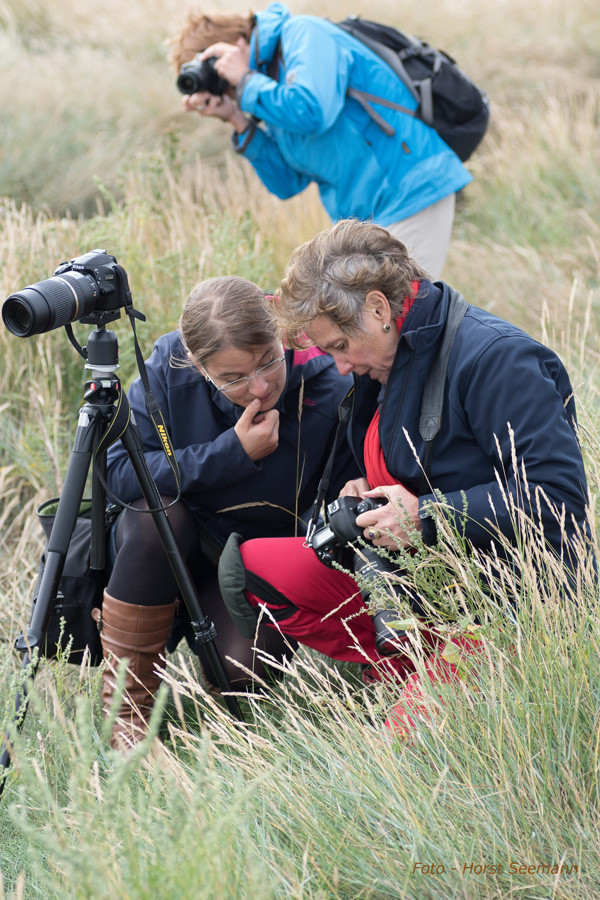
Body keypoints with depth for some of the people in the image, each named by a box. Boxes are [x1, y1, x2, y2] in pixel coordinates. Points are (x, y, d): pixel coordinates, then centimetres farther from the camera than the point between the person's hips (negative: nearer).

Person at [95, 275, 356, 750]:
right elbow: (120, 473, -22)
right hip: (176, 549, 1)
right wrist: (232, 454, -29)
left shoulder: (333, 393, -22)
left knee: (241, 674, -28)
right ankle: (126, 709, -19)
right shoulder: (171, 364, -19)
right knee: (157, 512, -35)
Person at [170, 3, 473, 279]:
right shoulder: (268, 70, 16)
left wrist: (246, 80, -13)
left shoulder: (303, 34, -9)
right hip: (360, 215, 10)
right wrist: (238, 121, 2)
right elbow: (288, 182, 12)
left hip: (410, 195, -10)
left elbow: (311, 113, -29)